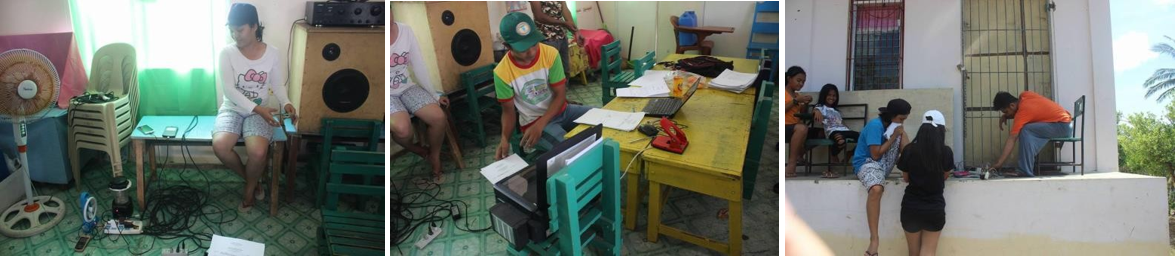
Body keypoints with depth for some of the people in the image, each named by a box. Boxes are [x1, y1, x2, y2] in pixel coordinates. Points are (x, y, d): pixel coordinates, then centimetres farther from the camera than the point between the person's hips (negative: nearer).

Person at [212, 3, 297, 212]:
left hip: (260, 112, 0)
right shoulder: (227, 53, -8)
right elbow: (229, 90, -15)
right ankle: (249, 177, 2)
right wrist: (256, 108, -26)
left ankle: (249, 189, 4)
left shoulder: (273, 54, -5)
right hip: (232, 109, 1)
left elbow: (278, 85, 4)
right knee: (220, 146, -29)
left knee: (258, 151, -29)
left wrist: (286, 103, -18)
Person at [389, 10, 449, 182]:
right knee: (403, 129, -30)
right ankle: (415, 149, 7)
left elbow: (419, 66, 1)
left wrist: (434, 94, 1)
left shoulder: (405, 31, -6)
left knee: (439, 118, -17)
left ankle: (434, 156, 11)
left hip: (407, 88, 4)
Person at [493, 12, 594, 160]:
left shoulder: (550, 54, -15)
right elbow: (508, 111, -5)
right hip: (534, 121, -4)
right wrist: (505, 139, -25)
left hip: (561, 110, 4)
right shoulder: (502, 73, -17)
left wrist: (540, 125, -25)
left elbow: (560, 95, -11)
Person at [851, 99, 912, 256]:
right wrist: (893, 137, -14)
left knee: (903, 133, -6)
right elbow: (876, 155, -20)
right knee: (876, 189, -41)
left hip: (884, 164, 7)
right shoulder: (875, 125, -17)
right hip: (867, 163, -7)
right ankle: (874, 239, -42)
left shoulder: (895, 126, 10)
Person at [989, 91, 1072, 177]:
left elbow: (1012, 139, -23)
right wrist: (1006, 116, 3)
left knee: (1026, 130, -23)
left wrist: (999, 162, -24)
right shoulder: (1024, 95, 0)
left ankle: (1025, 171, -20)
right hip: (1064, 120, 10)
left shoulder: (1023, 112, -21)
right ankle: (1025, 170, -1)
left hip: (1063, 126, -10)